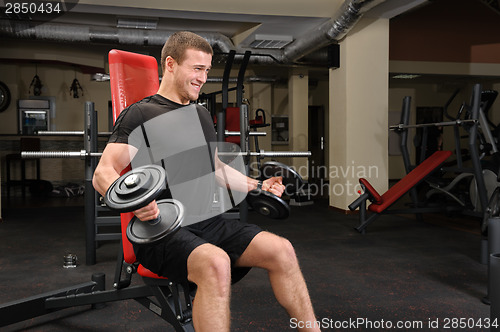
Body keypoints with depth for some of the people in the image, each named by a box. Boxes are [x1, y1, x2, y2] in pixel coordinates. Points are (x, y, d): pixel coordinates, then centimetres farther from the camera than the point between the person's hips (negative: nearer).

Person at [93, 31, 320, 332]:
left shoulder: (201, 114, 20)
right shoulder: (140, 114, -2)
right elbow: (102, 174, -10)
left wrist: (258, 186, 19)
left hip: (208, 223, 7)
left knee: (281, 250, -13)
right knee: (215, 263, -36)